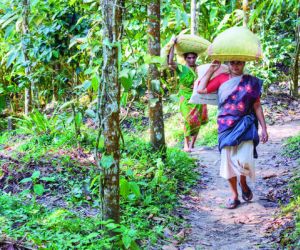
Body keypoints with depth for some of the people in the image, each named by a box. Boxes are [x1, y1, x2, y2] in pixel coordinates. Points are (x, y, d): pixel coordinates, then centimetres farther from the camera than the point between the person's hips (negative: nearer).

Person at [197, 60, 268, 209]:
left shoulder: (251, 82, 3)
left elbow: (257, 106, 4)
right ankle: (234, 195, 19)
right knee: (228, 161, 4)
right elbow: (201, 90, 2)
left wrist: (264, 128, 1)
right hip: (226, 127, 2)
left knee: (244, 161, -14)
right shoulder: (222, 79, 5)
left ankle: (243, 182, 20)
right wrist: (210, 71, 2)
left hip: (245, 126, -1)